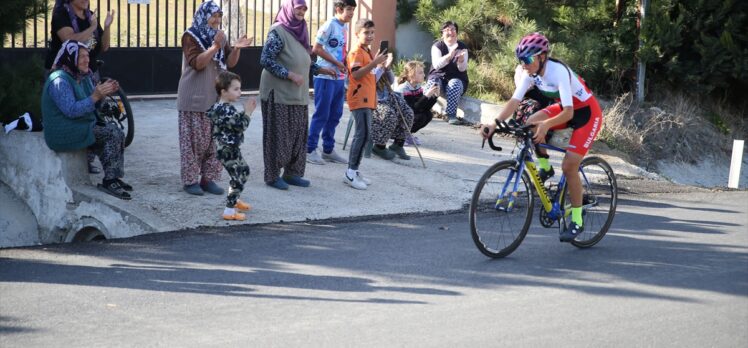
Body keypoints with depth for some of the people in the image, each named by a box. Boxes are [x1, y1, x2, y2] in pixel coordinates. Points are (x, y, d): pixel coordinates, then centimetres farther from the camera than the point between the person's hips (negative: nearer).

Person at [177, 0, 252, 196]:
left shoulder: (220, 36, 12)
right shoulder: (190, 36, -8)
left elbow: (229, 63, 8)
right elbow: (196, 63, -19)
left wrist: (236, 49, -10)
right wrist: (215, 46, -27)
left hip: (216, 98, 6)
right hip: (195, 99, -6)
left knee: (215, 140, 4)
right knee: (195, 140, -5)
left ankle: (208, 178, 11)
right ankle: (190, 180, 0)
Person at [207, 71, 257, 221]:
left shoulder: (223, 107, 8)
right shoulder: (226, 110, -25)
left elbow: (236, 123, 16)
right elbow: (241, 126, -24)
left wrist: (246, 111, 7)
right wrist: (247, 111, -16)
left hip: (231, 149, 11)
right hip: (227, 150, -11)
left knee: (244, 170, 27)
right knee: (238, 178, -10)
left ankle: (234, 200, 42)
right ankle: (229, 210, -10)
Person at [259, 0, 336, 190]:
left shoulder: (300, 31, 11)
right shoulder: (278, 32, -12)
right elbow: (266, 60, -18)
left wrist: (321, 69, 9)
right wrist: (290, 75, -22)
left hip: (298, 95, 8)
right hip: (279, 94, -8)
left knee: (297, 134, 9)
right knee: (278, 134, -2)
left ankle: (292, 173, 17)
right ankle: (272, 175, 6)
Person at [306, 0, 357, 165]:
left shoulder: (345, 27, 12)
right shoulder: (329, 25, -13)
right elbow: (316, 49, -16)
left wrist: (347, 63, 1)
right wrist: (337, 63, -15)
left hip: (339, 77, 8)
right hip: (326, 77, -8)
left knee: (335, 115, 12)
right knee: (321, 115, -4)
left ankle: (328, 150, 20)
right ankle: (310, 149, 4)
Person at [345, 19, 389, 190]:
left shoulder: (367, 52, 19)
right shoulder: (356, 52, -11)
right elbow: (356, 74, -23)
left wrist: (378, 64, 13)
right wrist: (375, 63, -26)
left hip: (367, 99, 10)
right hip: (359, 99, -10)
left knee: (363, 135, 10)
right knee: (364, 134, -14)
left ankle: (353, 171, 14)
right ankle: (351, 173, -13)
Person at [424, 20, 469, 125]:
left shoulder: (462, 47, 4)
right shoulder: (437, 46, 2)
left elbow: (462, 69, -6)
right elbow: (436, 65, -15)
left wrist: (461, 60, -30)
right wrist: (449, 55, -32)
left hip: (457, 78, 0)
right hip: (439, 76, 0)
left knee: (454, 84, -35)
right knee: (433, 83, -33)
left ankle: (451, 115, -41)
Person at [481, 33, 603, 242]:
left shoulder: (558, 72, -33)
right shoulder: (531, 72, -13)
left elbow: (568, 113, -38)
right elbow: (514, 100, -19)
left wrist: (546, 125, -54)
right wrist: (495, 123, -33)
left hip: (587, 113, -7)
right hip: (564, 108, 7)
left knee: (569, 166, -15)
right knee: (531, 124, -20)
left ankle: (577, 221, -2)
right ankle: (545, 168, 3)